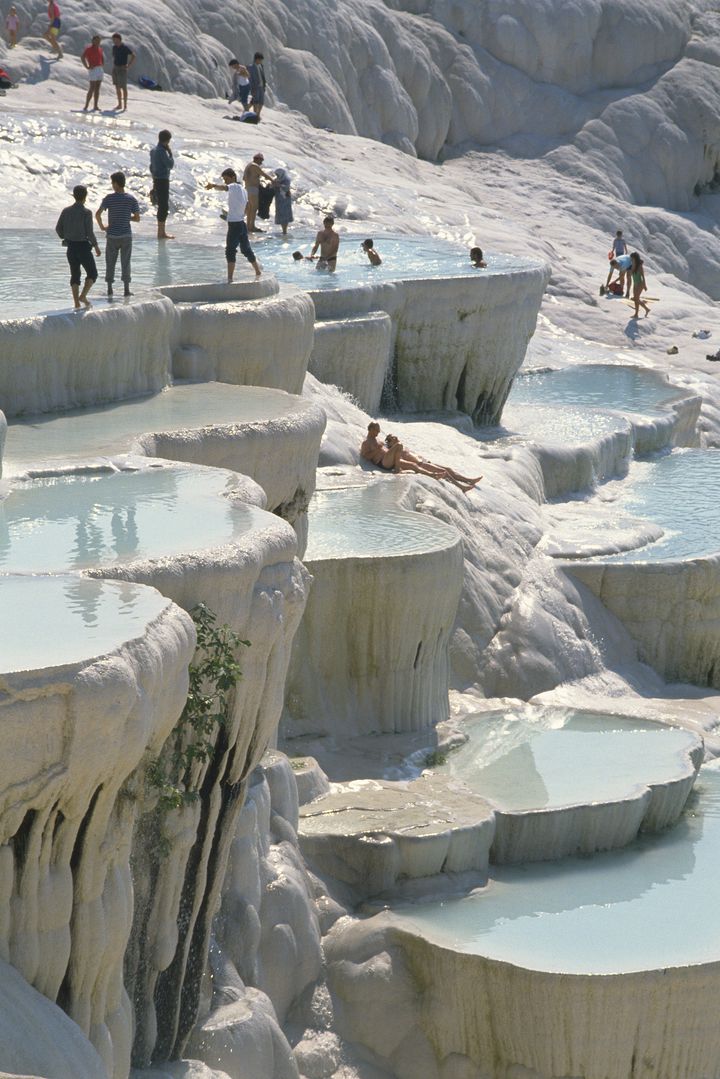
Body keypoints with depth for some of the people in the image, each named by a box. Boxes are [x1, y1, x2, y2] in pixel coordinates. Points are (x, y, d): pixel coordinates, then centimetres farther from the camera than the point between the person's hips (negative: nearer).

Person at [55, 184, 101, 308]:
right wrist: (96, 246, -3)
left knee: (75, 275, 12)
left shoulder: (66, 211, 1)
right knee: (92, 273, 9)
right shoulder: (86, 212, -14)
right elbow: (89, 232, -16)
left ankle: (76, 303, 8)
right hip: (83, 246, -5)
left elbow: (58, 228, 5)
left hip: (71, 247, 5)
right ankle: (83, 295, -9)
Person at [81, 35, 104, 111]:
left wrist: (103, 66, 15)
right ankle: (86, 107, -10)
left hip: (100, 70, 7)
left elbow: (102, 57, 28)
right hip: (93, 70, -7)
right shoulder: (89, 48, -11)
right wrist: (87, 67, -20)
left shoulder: (100, 48, 12)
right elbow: (82, 57, -21)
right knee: (92, 89, -12)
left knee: (97, 89, 7)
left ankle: (95, 106, 10)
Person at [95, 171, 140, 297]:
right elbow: (137, 218, -2)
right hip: (126, 235, 1)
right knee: (125, 263, 7)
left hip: (112, 236, -1)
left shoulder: (109, 198, -8)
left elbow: (97, 214, -13)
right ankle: (126, 289, 5)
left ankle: (110, 288, 14)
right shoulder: (132, 199, -5)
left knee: (110, 263, 11)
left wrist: (102, 227, 2)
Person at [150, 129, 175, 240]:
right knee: (164, 206, -5)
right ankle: (161, 232, -3)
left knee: (161, 206, 16)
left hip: (157, 180, 10)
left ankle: (161, 231, 22)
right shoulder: (162, 151, -17)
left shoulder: (153, 150, 12)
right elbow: (170, 164, -17)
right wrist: (170, 153, -6)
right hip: (163, 180, -10)